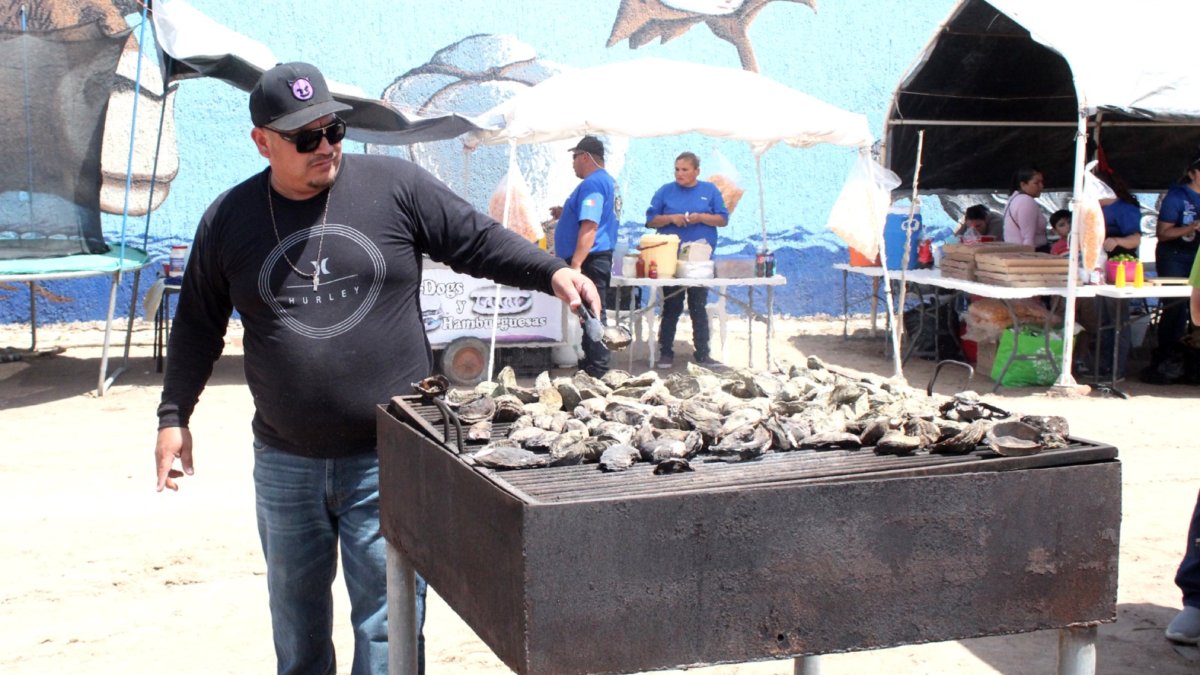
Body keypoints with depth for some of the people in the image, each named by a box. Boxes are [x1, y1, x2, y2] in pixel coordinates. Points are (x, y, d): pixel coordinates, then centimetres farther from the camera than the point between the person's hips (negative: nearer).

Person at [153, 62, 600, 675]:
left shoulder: (393, 185, -4)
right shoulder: (228, 219, 3)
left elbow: (478, 241, 1)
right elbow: (197, 326, 13)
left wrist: (552, 271, -13)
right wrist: (174, 415, 11)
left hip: (387, 461, -3)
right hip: (286, 464, 3)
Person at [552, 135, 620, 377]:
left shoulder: (592, 183, -15)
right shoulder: (606, 181, 18)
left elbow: (590, 226, -25)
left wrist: (576, 264, -29)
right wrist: (566, 214, 22)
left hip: (590, 259, -11)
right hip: (598, 258, 11)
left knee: (591, 315, -10)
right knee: (591, 315, 16)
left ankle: (597, 372, -10)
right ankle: (589, 365, 24)